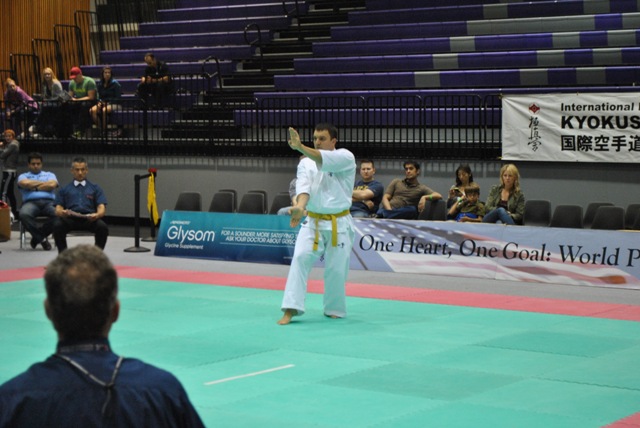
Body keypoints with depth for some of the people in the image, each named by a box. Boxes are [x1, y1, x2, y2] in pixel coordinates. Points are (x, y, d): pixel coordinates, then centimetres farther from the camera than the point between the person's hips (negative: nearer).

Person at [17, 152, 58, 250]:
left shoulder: (49, 175, 27)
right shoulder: (23, 176, 24)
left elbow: (52, 185, 4)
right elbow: (25, 184, 0)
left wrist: (34, 187, 7)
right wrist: (44, 183, 9)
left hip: (48, 202, 1)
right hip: (30, 203, -1)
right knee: (24, 214, -40)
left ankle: (37, 236, -15)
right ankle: (42, 239, -21)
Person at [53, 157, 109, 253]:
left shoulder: (95, 188, 20)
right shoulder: (64, 190, 22)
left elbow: (102, 208, 7)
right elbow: (58, 209, 11)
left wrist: (97, 215, -18)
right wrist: (62, 212, -16)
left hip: (90, 219, 0)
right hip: (70, 218, 0)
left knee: (103, 227, -33)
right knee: (57, 225, -33)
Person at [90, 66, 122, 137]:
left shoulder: (115, 84, -4)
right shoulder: (100, 85, 11)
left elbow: (118, 98, -7)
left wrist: (108, 103, -15)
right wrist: (100, 102, -4)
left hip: (114, 104, -5)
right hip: (103, 103, 5)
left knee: (104, 110, -37)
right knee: (93, 110, -26)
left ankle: (104, 130, -23)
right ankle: (100, 129, -18)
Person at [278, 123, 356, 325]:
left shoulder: (345, 157, -6)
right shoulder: (306, 164, 3)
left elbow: (325, 161, -28)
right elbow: (304, 186, -15)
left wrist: (301, 147, -43)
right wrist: (300, 206, -37)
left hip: (339, 224, -2)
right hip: (313, 222, 2)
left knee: (336, 269, 3)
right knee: (300, 258, -16)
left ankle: (334, 309, 26)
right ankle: (291, 309, -18)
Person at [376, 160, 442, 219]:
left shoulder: (421, 188, 15)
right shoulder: (396, 182, 23)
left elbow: (439, 196, 1)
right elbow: (385, 198, 13)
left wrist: (425, 197, -21)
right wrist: (390, 211, -10)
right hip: (387, 209, 1)